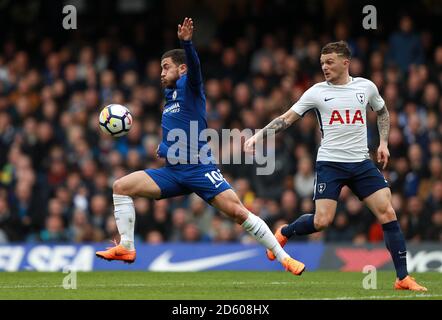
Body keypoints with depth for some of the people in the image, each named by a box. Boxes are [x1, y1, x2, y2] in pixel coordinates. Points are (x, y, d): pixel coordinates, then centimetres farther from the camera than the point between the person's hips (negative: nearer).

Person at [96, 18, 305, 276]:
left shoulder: (189, 86, -3)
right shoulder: (169, 95, 18)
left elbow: (194, 66, -27)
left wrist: (187, 43, -45)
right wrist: (163, 148, 15)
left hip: (199, 169, -7)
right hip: (172, 172, 7)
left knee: (238, 211, -16)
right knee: (121, 186, -5)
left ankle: (283, 257, -8)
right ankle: (126, 248, -3)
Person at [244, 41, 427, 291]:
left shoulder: (366, 87, 7)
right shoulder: (317, 92, 0)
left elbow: (383, 112, 25)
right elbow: (287, 119, 0)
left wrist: (384, 143, 14)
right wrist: (259, 135, -11)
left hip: (362, 163, 2)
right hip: (330, 164, -2)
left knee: (388, 213, -9)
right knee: (322, 221, -14)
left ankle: (403, 278, -3)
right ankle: (284, 233, 18)